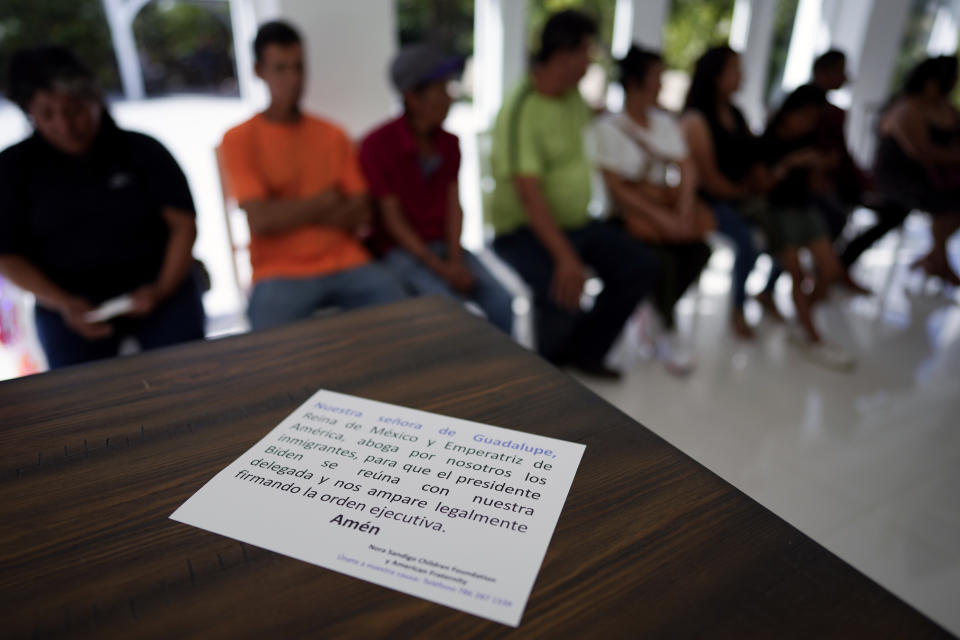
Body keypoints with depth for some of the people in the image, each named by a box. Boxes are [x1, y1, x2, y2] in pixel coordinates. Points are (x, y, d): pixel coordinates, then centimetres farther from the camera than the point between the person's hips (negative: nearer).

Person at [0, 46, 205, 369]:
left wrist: (162, 288, -15)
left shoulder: (141, 150, 2)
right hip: (68, 304, 1)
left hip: (161, 293, -1)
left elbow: (183, 224, -2)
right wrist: (63, 304, -12)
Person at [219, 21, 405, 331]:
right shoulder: (238, 140, 0)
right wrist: (325, 201, -1)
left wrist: (288, 213, -7)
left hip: (346, 264, 3)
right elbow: (262, 220, -11)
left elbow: (359, 214, 3)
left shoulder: (334, 135, 11)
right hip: (280, 274, -3)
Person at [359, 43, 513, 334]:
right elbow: (393, 220, -14)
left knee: (500, 301, -17)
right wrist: (440, 269, -19)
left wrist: (455, 260, -15)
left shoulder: (449, 143, 3)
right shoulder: (376, 146, -14)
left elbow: (454, 207, 1)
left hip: (444, 245, 5)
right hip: (400, 252, -5)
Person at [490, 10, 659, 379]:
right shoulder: (521, 112, -21)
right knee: (563, 291, -33)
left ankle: (583, 351, 12)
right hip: (525, 231, -9)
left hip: (577, 222, 9)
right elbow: (529, 194, -30)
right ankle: (551, 366, 2)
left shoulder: (570, 96, 6)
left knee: (641, 267, -2)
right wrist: (565, 257, -37)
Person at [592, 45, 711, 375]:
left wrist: (684, 212, -14)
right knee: (663, 259, -29)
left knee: (699, 249, -21)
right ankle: (669, 333, -4)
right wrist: (662, 218, -20)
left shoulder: (666, 122, 14)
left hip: (667, 204, 6)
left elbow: (687, 170, 5)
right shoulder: (609, 127, -5)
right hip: (629, 211, -5)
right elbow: (616, 187, -13)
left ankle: (655, 312, 5)